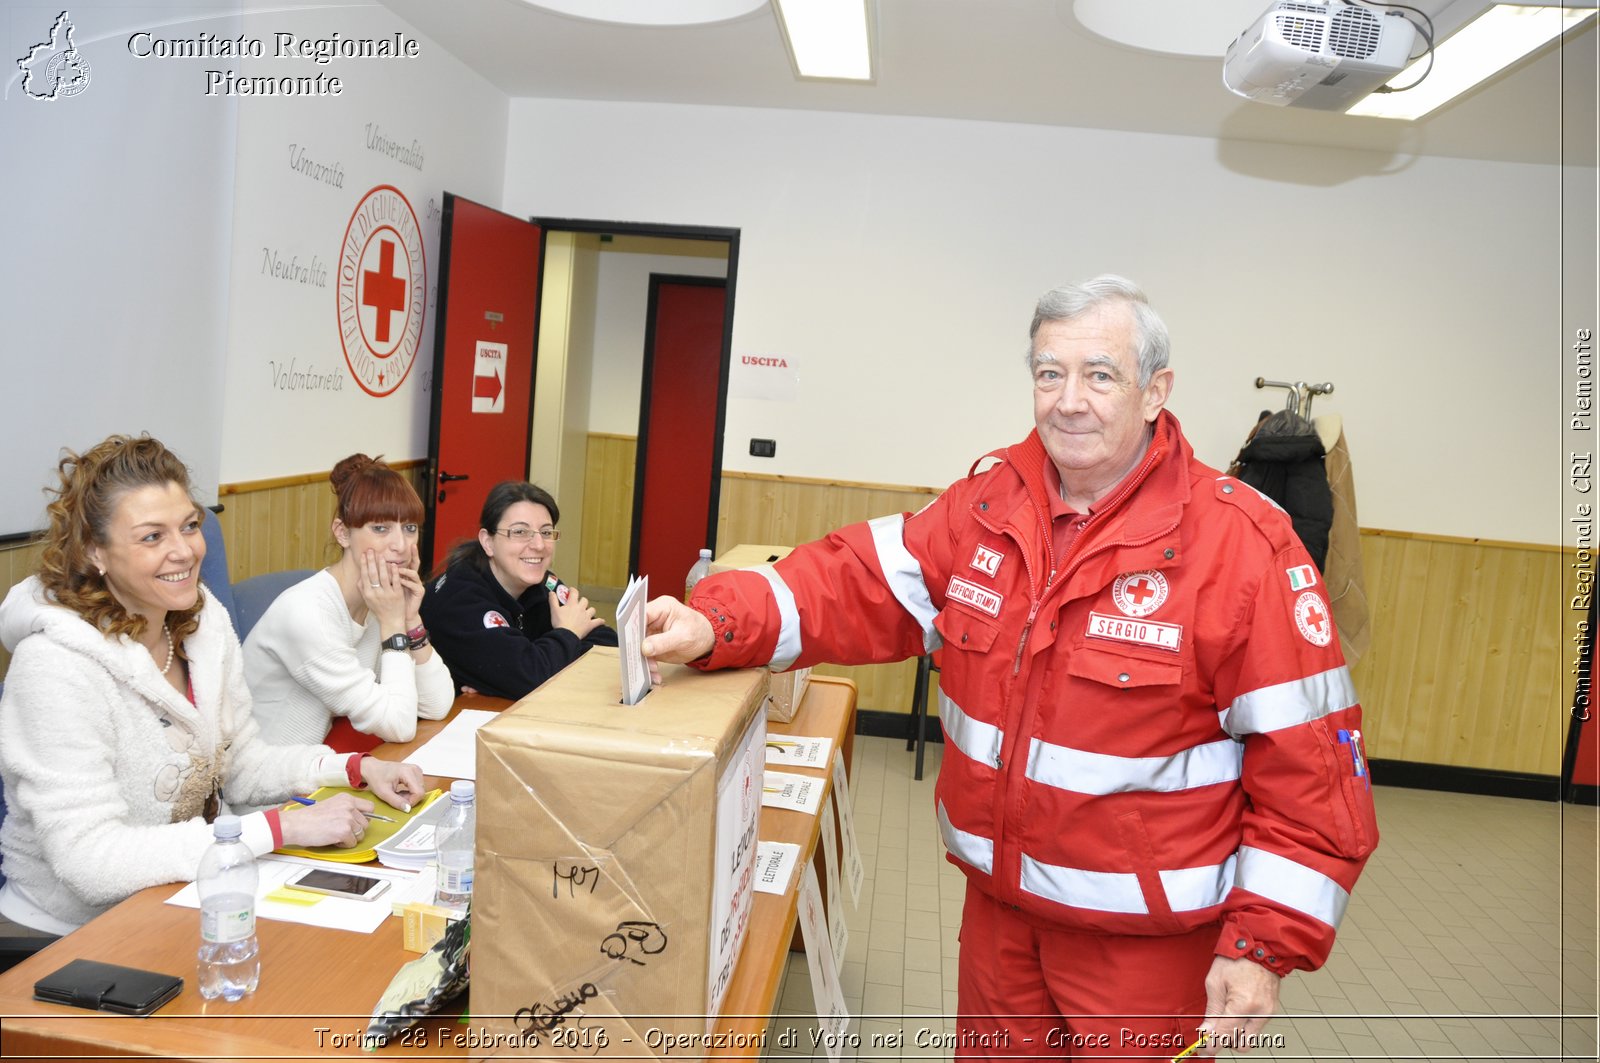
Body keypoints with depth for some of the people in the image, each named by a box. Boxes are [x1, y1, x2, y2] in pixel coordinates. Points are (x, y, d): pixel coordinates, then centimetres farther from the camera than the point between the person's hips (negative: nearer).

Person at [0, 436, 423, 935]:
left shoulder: (205, 621, -1)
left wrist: (358, 768, -7)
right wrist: (284, 827, -29)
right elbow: (92, 861, -28)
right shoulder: (56, 665, -23)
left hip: (186, 903, 6)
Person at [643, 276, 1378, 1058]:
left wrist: (1264, 945, -16)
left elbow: (1310, 757, -15)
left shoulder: (1241, 547, -18)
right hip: (997, 901, 5)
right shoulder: (989, 502, -3)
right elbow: (860, 584, -6)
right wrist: (717, 625, -22)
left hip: (1142, 932, -4)